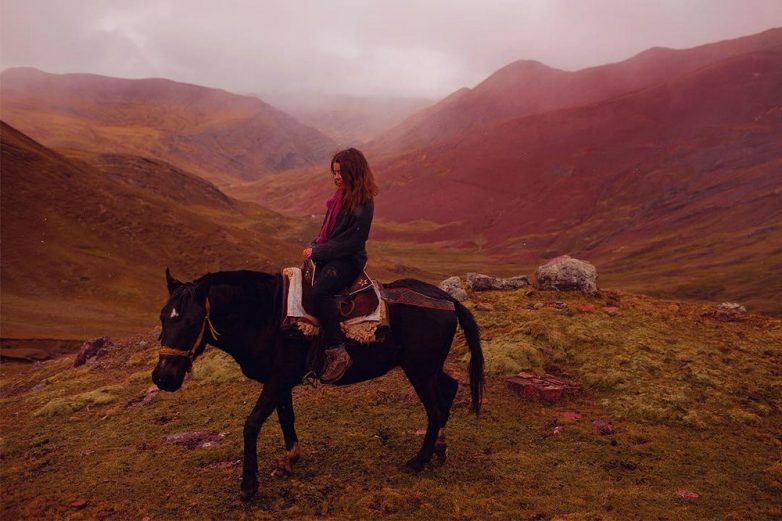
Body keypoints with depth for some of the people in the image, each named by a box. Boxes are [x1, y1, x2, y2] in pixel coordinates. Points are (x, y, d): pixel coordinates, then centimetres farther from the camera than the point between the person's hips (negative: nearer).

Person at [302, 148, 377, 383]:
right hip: (326, 256, 10)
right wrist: (313, 246, 3)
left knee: (319, 292, -34)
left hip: (348, 261, -10)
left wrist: (317, 252, -15)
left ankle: (338, 353, -27)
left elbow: (349, 243, -19)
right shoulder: (340, 196, 11)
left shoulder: (363, 205, -16)